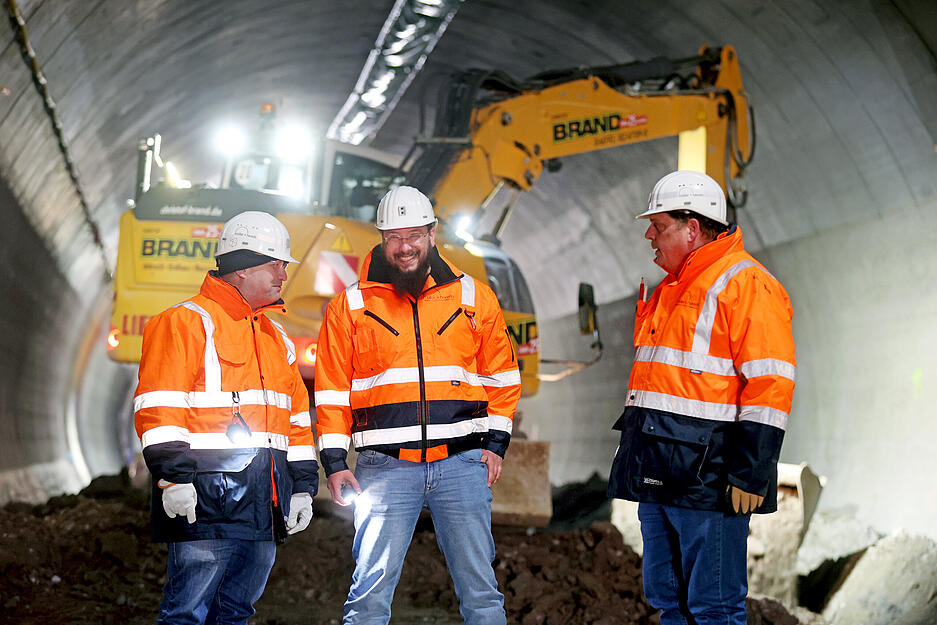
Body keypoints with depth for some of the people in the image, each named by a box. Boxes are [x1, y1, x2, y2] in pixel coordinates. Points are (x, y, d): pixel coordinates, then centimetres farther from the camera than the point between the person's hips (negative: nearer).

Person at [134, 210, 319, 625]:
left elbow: (297, 419, 24)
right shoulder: (187, 322, -3)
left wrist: (303, 486, 17)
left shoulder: (276, 339, 22)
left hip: (264, 509, 8)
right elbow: (158, 407, -12)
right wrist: (174, 477, -20)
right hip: (208, 498, -8)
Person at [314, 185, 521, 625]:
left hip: (462, 463, 1)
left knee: (479, 588, 4)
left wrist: (495, 443, 5)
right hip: (385, 468, -1)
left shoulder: (474, 297, 9)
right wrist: (334, 462, 1)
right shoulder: (350, 306, 6)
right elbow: (331, 391, 8)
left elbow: (501, 375, 14)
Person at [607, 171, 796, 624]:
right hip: (658, 476, 9)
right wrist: (639, 460, 25)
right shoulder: (667, 292, 20)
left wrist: (749, 474, -19)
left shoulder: (747, 285, -9)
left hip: (708, 479, -9)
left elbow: (768, 387, -15)